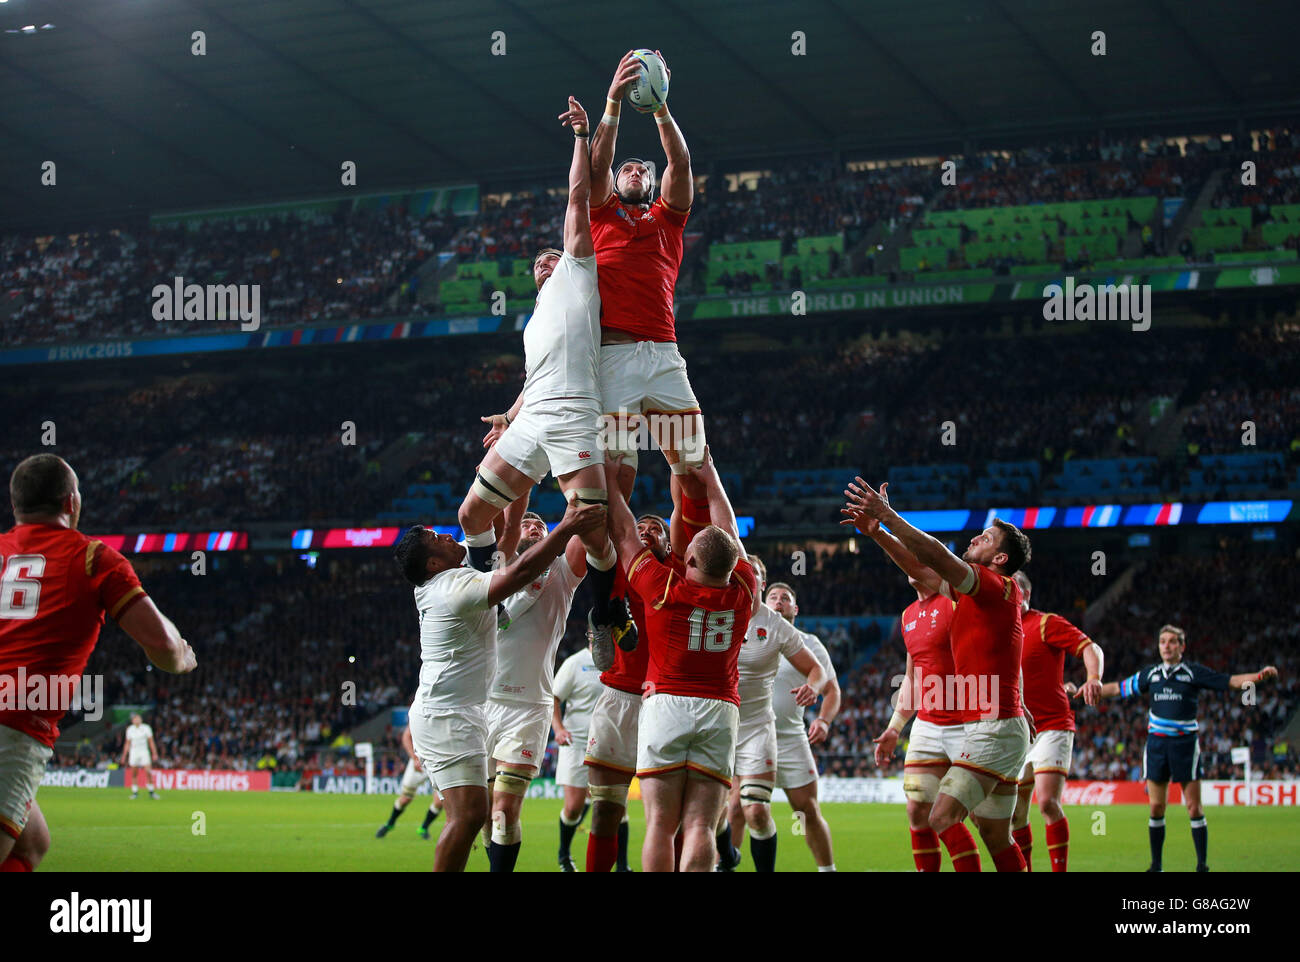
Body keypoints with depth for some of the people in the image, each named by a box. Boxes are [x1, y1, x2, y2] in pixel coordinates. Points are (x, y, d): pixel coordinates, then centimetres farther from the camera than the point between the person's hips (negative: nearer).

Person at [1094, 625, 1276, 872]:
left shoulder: (1193, 672, 2)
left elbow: (1230, 681, -2)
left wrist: (1258, 675, -17)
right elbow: (1118, 688, 22)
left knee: (1194, 807, -5)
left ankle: (1202, 865, 1)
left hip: (1185, 743, -3)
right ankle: (1156, 865, 11)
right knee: (1156, 807, 2)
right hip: (1156, 743, 3)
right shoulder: (1150, 674, 12)